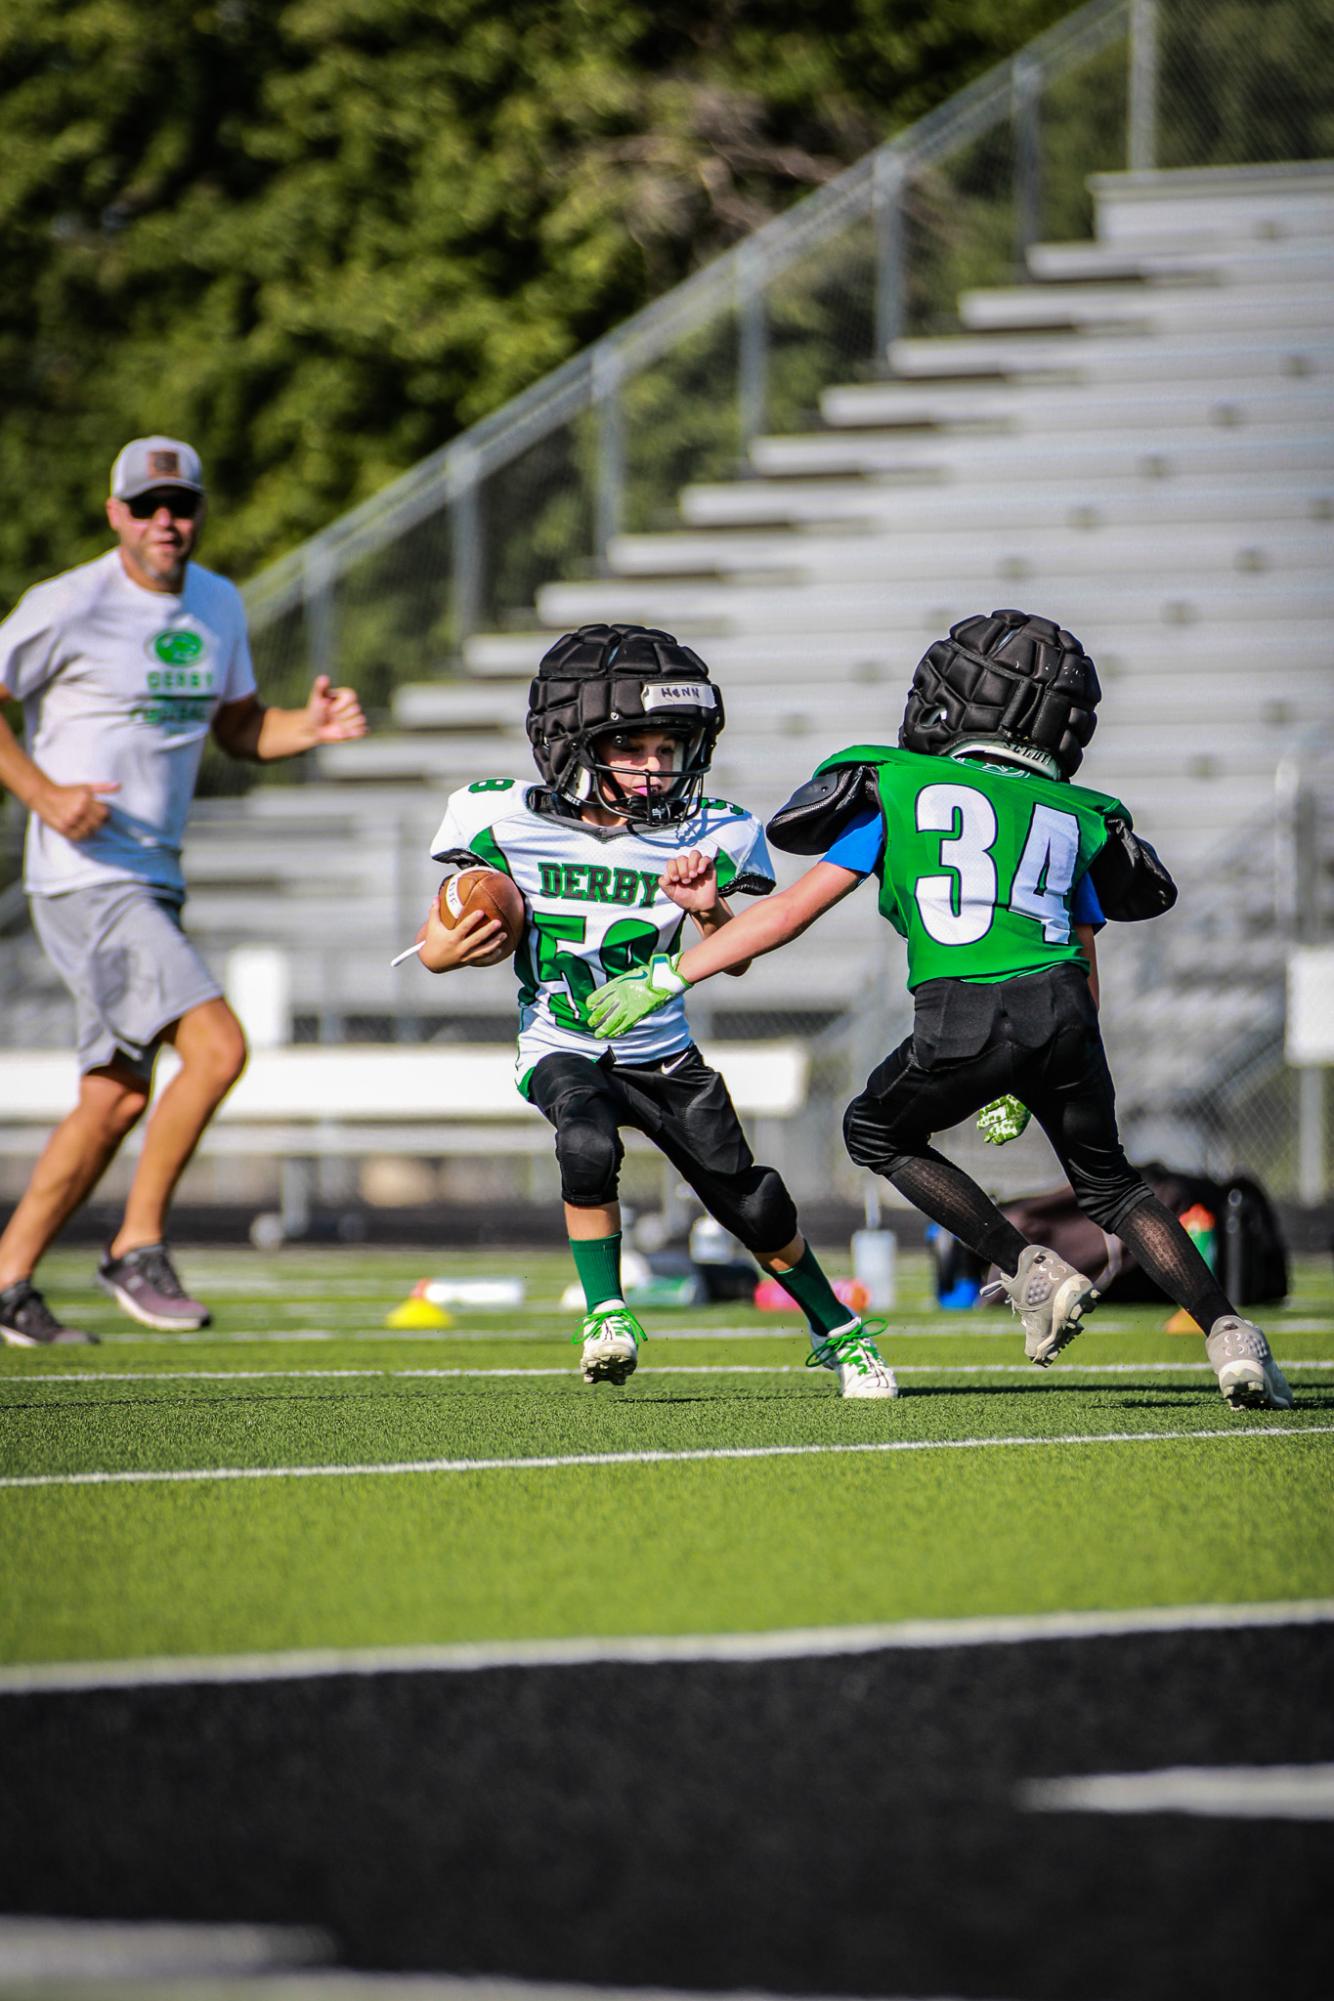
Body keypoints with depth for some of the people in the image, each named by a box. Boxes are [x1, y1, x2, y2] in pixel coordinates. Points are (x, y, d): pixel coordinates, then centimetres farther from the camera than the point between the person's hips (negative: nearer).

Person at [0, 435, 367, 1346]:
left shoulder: (219, 605, 11)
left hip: (155, 884, 8)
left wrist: (310, 725, 1)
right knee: (217, 1046, -20)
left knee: (119, 1095, 11)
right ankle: (138, 1246, -7)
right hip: (86, 881, -8)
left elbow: (238, 726, 22)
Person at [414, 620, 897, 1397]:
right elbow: (435, 944, -4)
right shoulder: (510, 823, -13)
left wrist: (710, 911, -23)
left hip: (661, 1053, 1)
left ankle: (837, 1332, 23)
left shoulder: (700, 836, -10)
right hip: (563, 1049, -1)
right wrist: (452, 948, -28)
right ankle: (605, 1311, -15)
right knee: (589, 1144, -33)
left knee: (753, 1207, -1)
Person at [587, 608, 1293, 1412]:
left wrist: (667, 977, 19)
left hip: (961, 1023, -3)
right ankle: (1230, 1335, 12)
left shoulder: (899, 788, 15)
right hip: (1061, 1010, 3)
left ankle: (1032, 1272, 13)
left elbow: (793, 910, 12)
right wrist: (1026, 1086, 37)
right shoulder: (1073, 819, 24)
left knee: (878, 1133, 26)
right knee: (1108, 1180, 25)